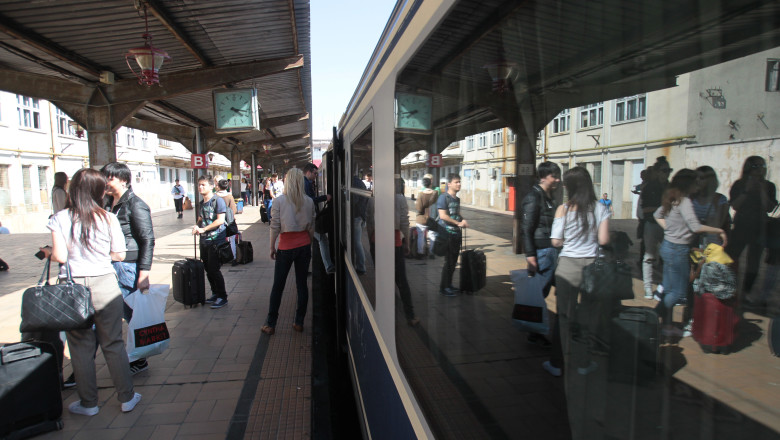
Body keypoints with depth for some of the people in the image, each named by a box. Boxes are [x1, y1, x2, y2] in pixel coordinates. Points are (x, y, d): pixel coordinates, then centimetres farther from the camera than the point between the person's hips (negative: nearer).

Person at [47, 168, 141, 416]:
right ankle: (127, 398, 18)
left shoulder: (60, 219, -5)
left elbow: (60, 256, -9)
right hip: (105, 286, 0)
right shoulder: (108, 218, -5)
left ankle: (88, 403, 23)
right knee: (113, 344, 10)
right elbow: (119, 255, -2)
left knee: (81, 347, 12)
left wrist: (48, 253, 13)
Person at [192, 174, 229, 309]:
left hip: (215, 241, -8)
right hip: (204, 241, 8)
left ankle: (222, 297, 5)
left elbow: (220, 220, -18)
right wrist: (197, 227, 1)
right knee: (208, 270, 13)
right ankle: (215, 293, 27)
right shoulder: (202, 203, 14)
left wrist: (203, 229, -18)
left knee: (214, 270, -6)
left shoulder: (218, 201, -10)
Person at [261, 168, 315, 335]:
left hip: (285, 248, -2)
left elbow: (275, 226, -8)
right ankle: (299, 322, 17)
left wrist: (272, 247, 2)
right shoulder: (309, 201, -2)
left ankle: (270, 325, 16)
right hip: (304, 246, 2)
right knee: (302, 284, 10)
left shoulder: (279, 200, -9)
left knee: (278, 286, 8)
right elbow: (311, 226, 3)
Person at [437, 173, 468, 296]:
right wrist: (458, 223, -15)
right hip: (447, 234, -8)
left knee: (454, 260, 13)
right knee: (449, 261, -5)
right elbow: (443, 216, -18)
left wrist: (463, 221, 4)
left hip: (456, 233, 8)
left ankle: (449, 285, 25)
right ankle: (443, 287, 6)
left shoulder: (457, 199, 15)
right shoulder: (443, 197, -10)